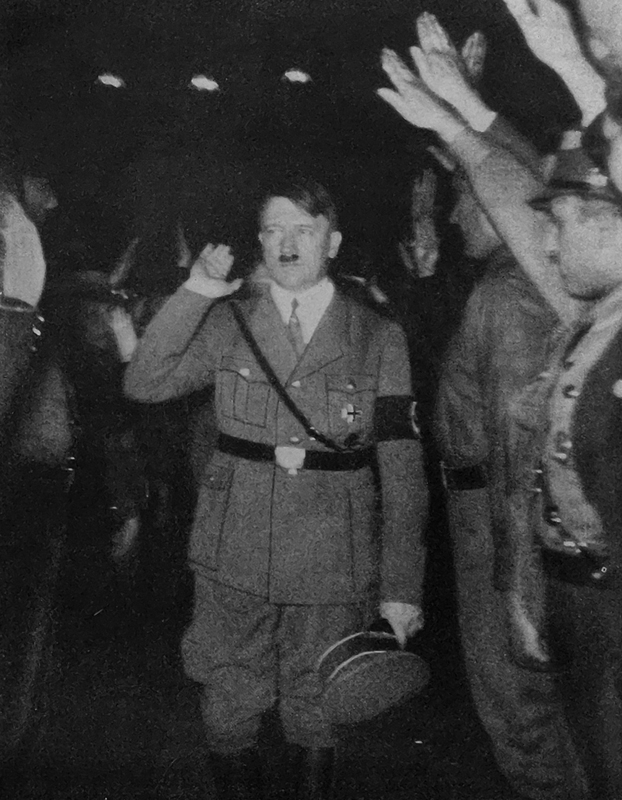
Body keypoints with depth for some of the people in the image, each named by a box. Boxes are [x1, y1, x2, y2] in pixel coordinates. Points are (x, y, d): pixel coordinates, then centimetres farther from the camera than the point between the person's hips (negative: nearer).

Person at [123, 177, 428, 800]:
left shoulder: (378, 339, -2)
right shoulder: (227, 323, 3)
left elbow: (402, 469, -3)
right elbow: (143, 383, -8)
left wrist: (401, 587, -6)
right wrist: (194, 293, -14)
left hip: (331, 568, -1)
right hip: (235, 560, 1)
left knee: (314, 721, 13)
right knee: (229, 715, 11)